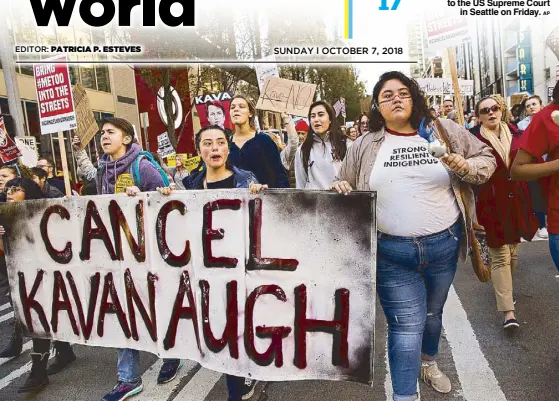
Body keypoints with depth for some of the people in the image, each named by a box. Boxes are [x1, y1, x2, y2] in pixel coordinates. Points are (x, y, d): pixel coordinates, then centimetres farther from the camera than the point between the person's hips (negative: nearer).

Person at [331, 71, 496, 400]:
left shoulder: (444, 130, 1)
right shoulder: (365, 146, 1)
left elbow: (487, 158, 8)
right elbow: (348, 186, 10)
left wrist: (467, 167, -13)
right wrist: (341, 188, -13)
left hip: (443, 244, 3)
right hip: (391, 252, -2)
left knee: (433, 313, 24)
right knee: (406, 326, -3)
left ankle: (429, 362, 53)